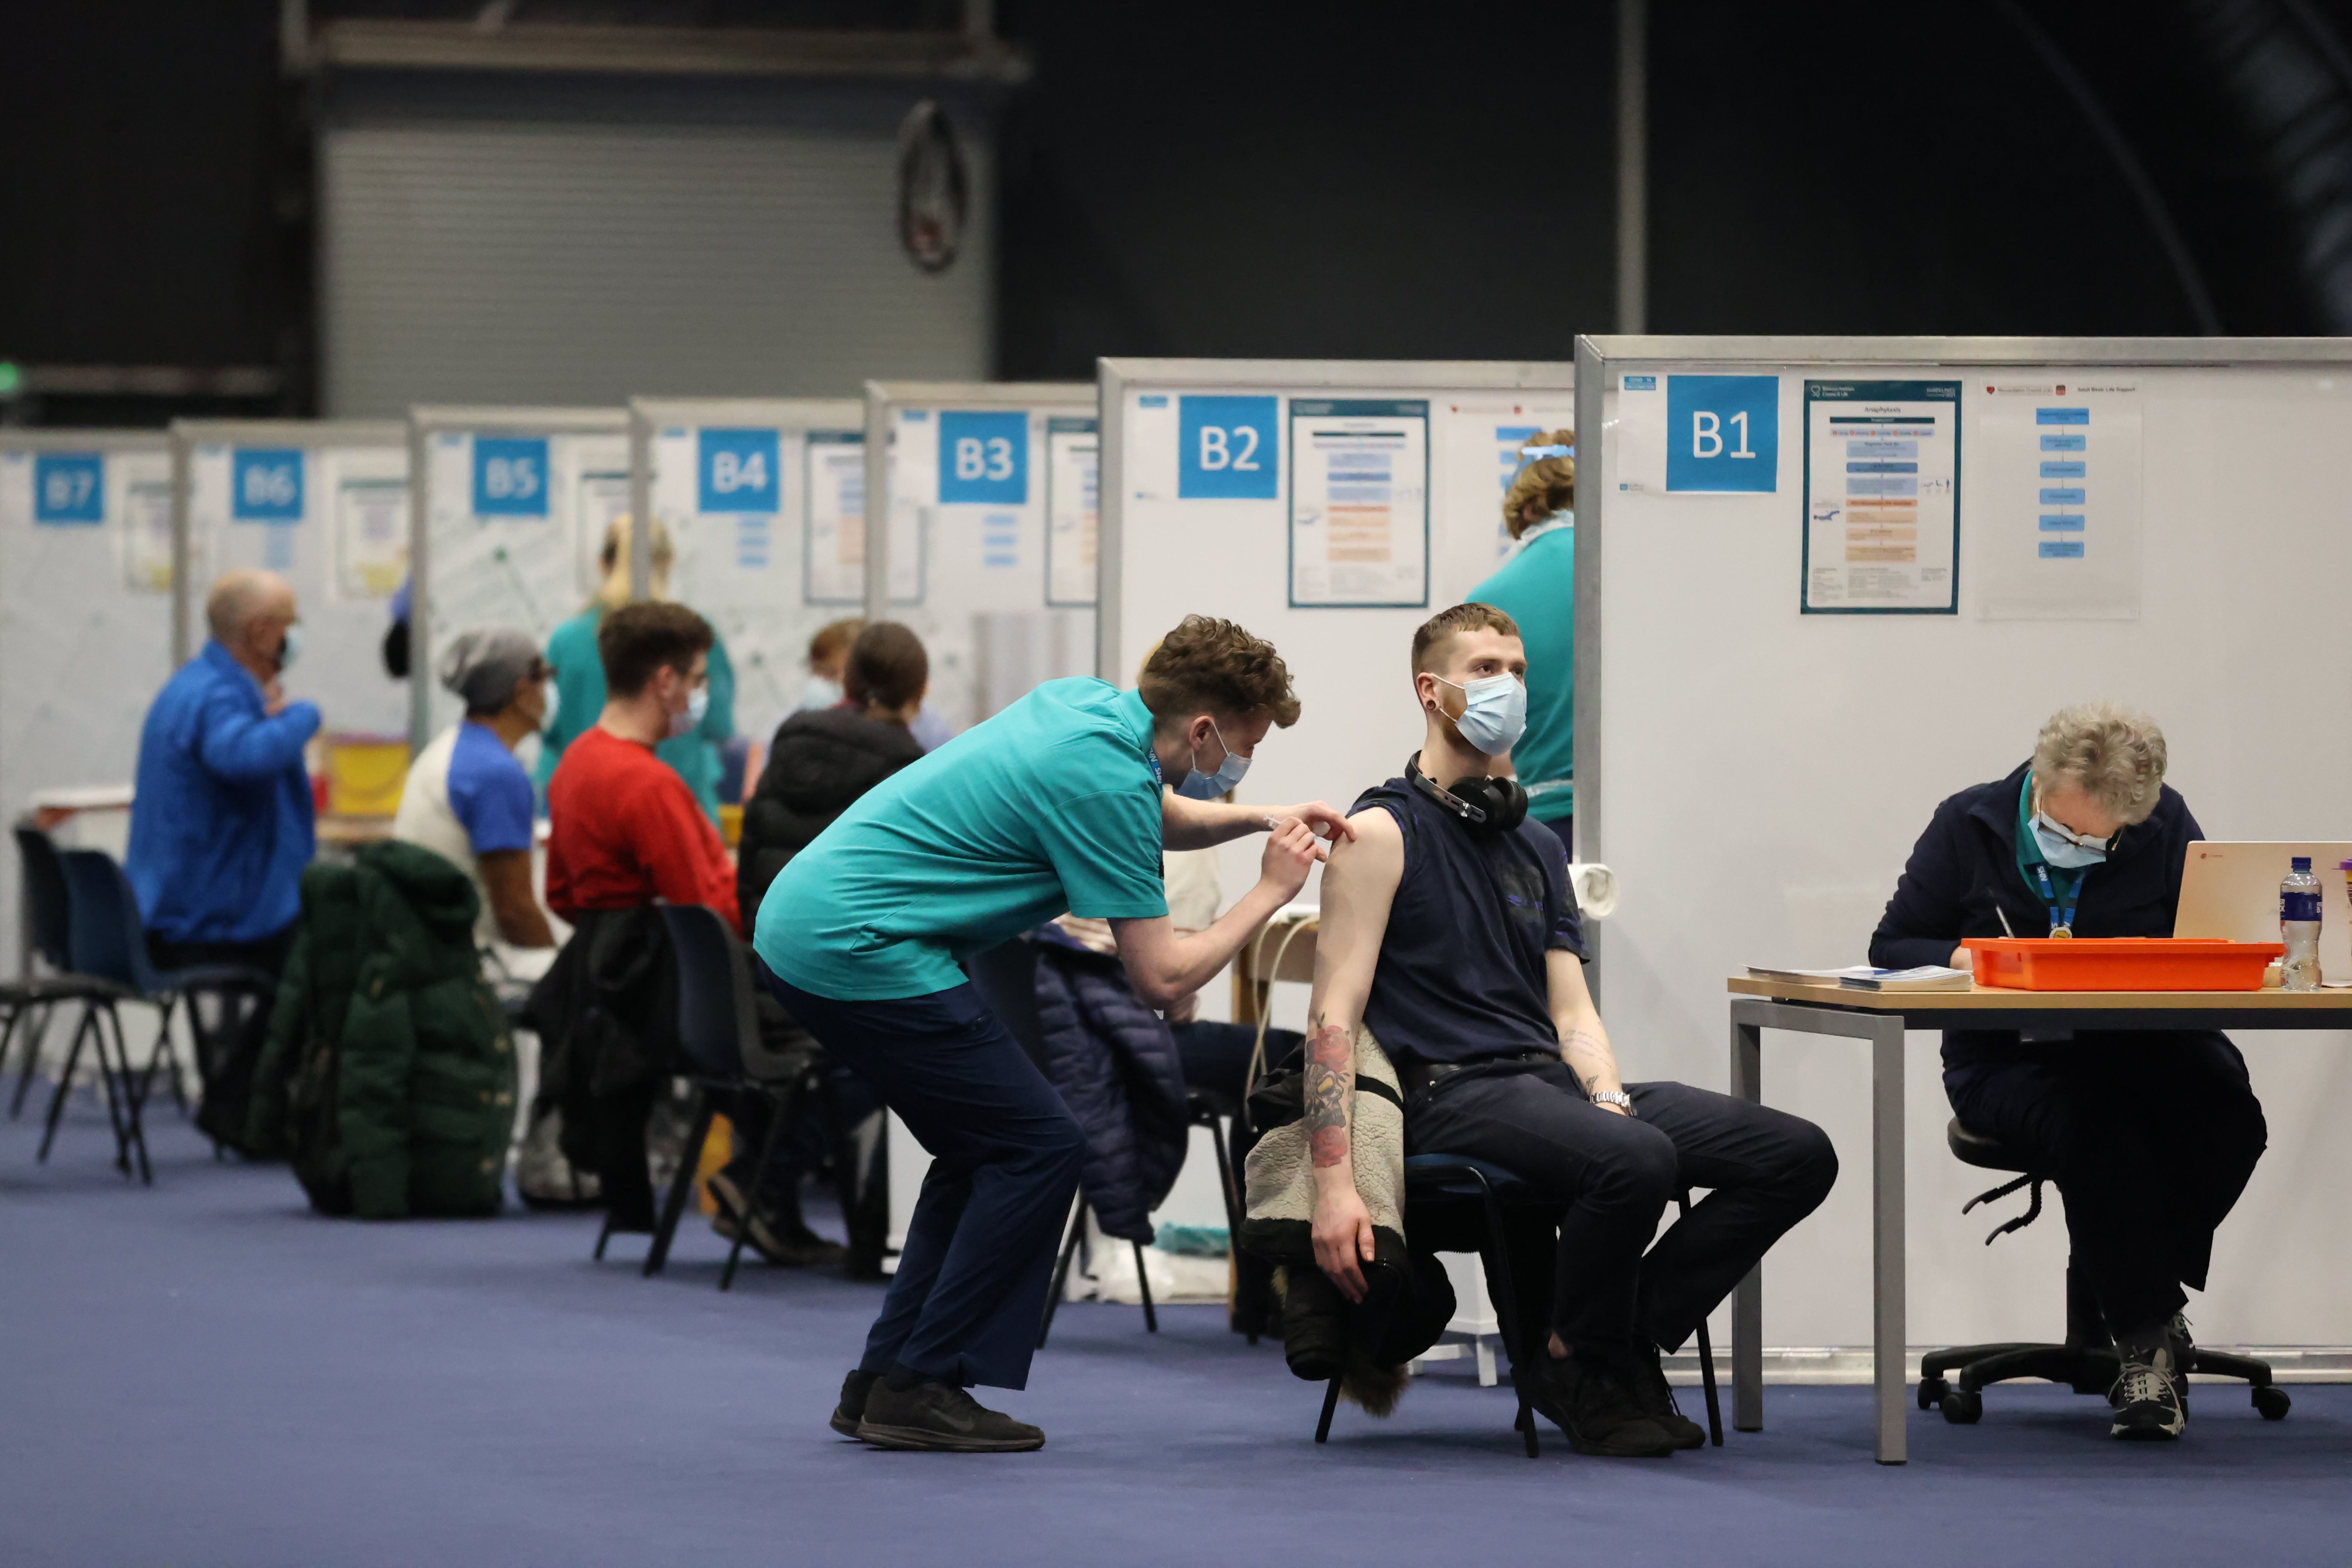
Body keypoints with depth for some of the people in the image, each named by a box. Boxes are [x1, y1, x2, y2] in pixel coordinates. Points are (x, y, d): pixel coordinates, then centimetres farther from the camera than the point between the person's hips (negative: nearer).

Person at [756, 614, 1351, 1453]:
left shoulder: (1086, 702, 11)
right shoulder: (1104, 778, -17)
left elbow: (1154, 818, 34)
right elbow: (1161, 976, -13)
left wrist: (1262, 818, 19)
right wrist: (1271, 892, -2)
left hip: (799, 924, 10)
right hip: (860, 950, -10)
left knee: (987, 1148, 17)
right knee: (1038, 1147, -5)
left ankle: (883, 1382, 16)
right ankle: (919, 1390, -4)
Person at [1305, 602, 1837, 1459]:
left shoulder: (1538, 846, 23)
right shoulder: (1383, 832, -1)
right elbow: (1333, 1018, -8)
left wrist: (1611, 1103, -5)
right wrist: (1333, 1182, -19)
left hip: (1551, 1080, 8)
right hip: (1452, 1092, -8)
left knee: (1799, 1155, -9)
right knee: (1637, 1162, -37)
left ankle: (1614, 1340, -4)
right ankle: (1584, 1371, -10)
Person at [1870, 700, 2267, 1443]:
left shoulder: (2168, 826, 4)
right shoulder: (1969, 826, 2)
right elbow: (1891, 946, 7)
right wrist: (1963, 957, -14)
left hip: (2142, 1043, 2)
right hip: (2009, 1060, -2)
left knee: (2226, 1114, -32)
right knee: (2095, 1126, -37)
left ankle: (2127, 1290, -15)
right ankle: (2147, 1337, -27)